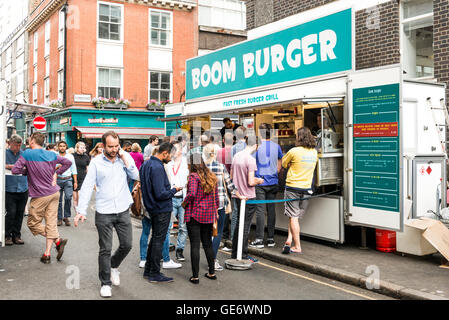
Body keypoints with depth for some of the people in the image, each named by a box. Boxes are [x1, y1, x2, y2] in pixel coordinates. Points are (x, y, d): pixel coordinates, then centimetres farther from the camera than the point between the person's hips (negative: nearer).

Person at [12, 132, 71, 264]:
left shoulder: (27, 154, -10)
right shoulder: (51, 154, 6)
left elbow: (15, 170, -14)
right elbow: (67, 162, 15)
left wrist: (27, 171, 4)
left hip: (40, 196, -6)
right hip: (54, 193, 6)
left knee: (32, 223, 9)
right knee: (51, 223, 6)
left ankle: (58, 241, 0)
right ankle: (47, 254, 7)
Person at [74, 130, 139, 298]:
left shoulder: (125, 157, 3)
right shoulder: (96, 162, -4)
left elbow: (135, 176, -6)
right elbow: (87, 186, -7)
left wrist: (125, 159, -13)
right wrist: (81, 210, -13)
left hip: (123, 210, 3)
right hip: (104, 213, -2)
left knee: (127, 245, 9)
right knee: (105, 250, 3)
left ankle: (114, 266, 39)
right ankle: (105, 283, 19)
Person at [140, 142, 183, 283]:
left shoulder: (146, 164, 8)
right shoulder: (157, 168, -23)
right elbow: (160, 194, -27)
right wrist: (174, 190, -10)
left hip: (152, 208, 10)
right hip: (162, 209, -10)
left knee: (154, 238, 18)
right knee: (158, 240, 0)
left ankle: (148, 270, 27)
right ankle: (154, 274, 10)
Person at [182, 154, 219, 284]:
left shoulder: (193, 176, -12)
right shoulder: (211, 176, 8)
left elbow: (192, 194, -26)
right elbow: (216, 196, 12)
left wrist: (184, 202, -8)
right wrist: (215, 210, 22)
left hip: (194, 214, -6)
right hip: (209, 215, 6)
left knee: (195, 245, -1)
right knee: (208, 243, 17)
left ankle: (195, 276, 3)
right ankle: (212, 272, 24)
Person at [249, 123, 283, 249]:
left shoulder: (256, 146, -8)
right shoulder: (277, 147, 3)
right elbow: (278, 167, 11)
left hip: (260, 183, -4)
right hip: (273, 182, 4)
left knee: (260, 211, -3)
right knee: (271, 210, 8)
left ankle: (259, 240, -2)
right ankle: (271, 239, 13)